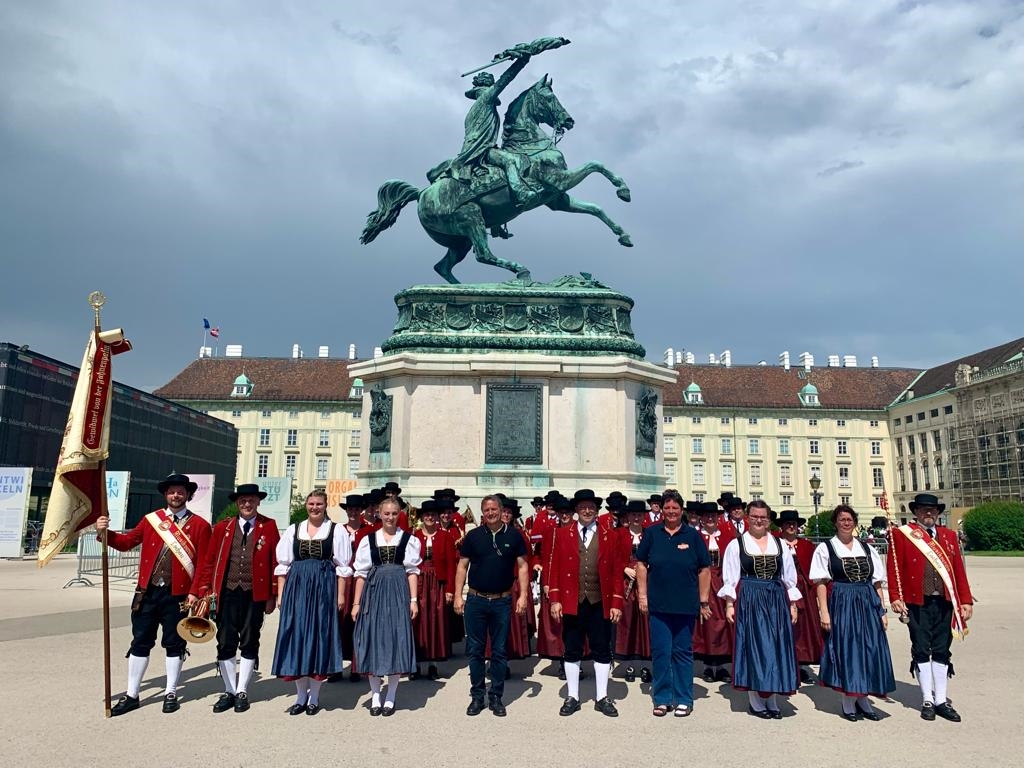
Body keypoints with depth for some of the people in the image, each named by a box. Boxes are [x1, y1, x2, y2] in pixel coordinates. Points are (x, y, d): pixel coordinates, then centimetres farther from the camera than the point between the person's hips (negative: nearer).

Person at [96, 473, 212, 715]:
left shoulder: (200, 525, -3)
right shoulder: (151, 519, 7)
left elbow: (203, 564, -5)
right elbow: (127, 542, 5)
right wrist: (105, 533, -12)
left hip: (177, 595, -2)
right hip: (147, 592, 3)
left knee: (174, 644, 9)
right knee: (140, 642, 10)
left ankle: (171, 693, 24)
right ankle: (131, 695, 24)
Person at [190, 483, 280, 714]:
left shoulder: (269, 527, -1)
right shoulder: (223, 527, 5)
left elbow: (276, 563, -2)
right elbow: (209, 562, 4)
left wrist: (273, 596, -5)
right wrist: (196, 591, -2)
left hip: (255, 595, -2)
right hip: (227, 593, 2)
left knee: (249, 643, 8)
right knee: (225, 643, 7)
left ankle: (242, 692, 21)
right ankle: (229, 691, 21)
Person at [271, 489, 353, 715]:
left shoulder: (337, 530, 2)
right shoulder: (293, 530, 10)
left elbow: (343, 567, 0)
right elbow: (283, 565, 10)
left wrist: (340, 595, -5)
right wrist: (281, 594, 4)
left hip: (324, 589, -2)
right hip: (296, 588, 3)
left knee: (320, 637, 2)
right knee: (297, 638, 4)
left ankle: (314, 696, 14)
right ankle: (301, 695, 17)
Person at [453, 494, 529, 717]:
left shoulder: (514, 536, -1)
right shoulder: (473, 536, 0)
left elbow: (522, 566, 2)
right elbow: (462, 566, 3)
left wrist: (523, 595, -6)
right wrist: (458, 596, -2)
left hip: (502, 601, 0)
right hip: (475, 600, 0)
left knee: (499, 652, 8)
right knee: (475, 651, 8)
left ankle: (496, 697, 21)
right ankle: (477, 696, 21)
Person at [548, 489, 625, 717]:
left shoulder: (610, 536, 3)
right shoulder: (562, 534, 2)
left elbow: (617, 572, 2)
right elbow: (555, 568, 1)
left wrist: (616, 603, -3)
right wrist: (555, 600, -5)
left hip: (600, 603, 0)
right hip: (571, 602, 0)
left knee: (602, 651, 8)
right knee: (572, 651, 9)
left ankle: (602, 698, 22)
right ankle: (572, 697, 21)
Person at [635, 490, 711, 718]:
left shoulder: (693, 535, 1)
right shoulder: (651, 533, 3)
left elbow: (704, 570, 3)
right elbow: (641, 564, 6)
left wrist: (704, 600, 0)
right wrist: (642, 595, 0)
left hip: (686, 605, 0)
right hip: (658, 604, 1)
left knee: (683, 652, 9)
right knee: (660, 652, 5)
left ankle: (684, 699, 21)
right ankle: (662, 699, 18)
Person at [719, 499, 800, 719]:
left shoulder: (780, 544, 10)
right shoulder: (736, 544, 1)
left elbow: (789, 577, 13)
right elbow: (730, 578, -1)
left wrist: (792, 604, 8)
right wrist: (730, 604, -7)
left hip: (777, 601, 3)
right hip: (749, 601, -3)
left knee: (776, 647, 5)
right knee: (753, 647, 0)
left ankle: (772, 699, 16)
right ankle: (756, 701, 10)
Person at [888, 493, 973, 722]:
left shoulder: (949, 535, 11)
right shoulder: (902, 534, -1)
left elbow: (959, 570, 10)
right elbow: (894, 568, -4)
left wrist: (966, 600, 5)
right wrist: (896, 598, -11)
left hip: (945, 602, 4)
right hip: (917, 602, -3)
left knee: (942, 651, 9)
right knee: (921, 651, 4)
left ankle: (941, 700, 17)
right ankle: (927, 700, 14)